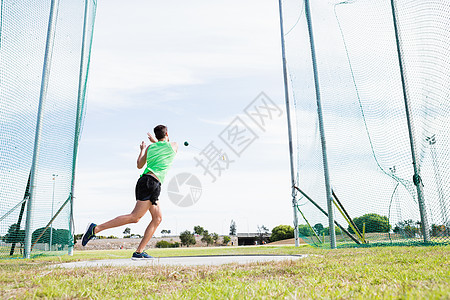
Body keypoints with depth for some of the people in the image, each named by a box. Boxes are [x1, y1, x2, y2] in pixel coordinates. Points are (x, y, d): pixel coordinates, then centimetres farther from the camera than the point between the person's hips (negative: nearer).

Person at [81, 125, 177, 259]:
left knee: (157, 218, 8)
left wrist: (142, 150, 36)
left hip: (144, 181, 8)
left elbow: (139, 165, 23)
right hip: (151, 182, -8)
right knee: (135, 217, -13)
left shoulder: (150, 147, 18)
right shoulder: (174, 146, 8)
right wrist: (155, 141, 37)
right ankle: (95, 229, -15)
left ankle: (139, 252, 1)